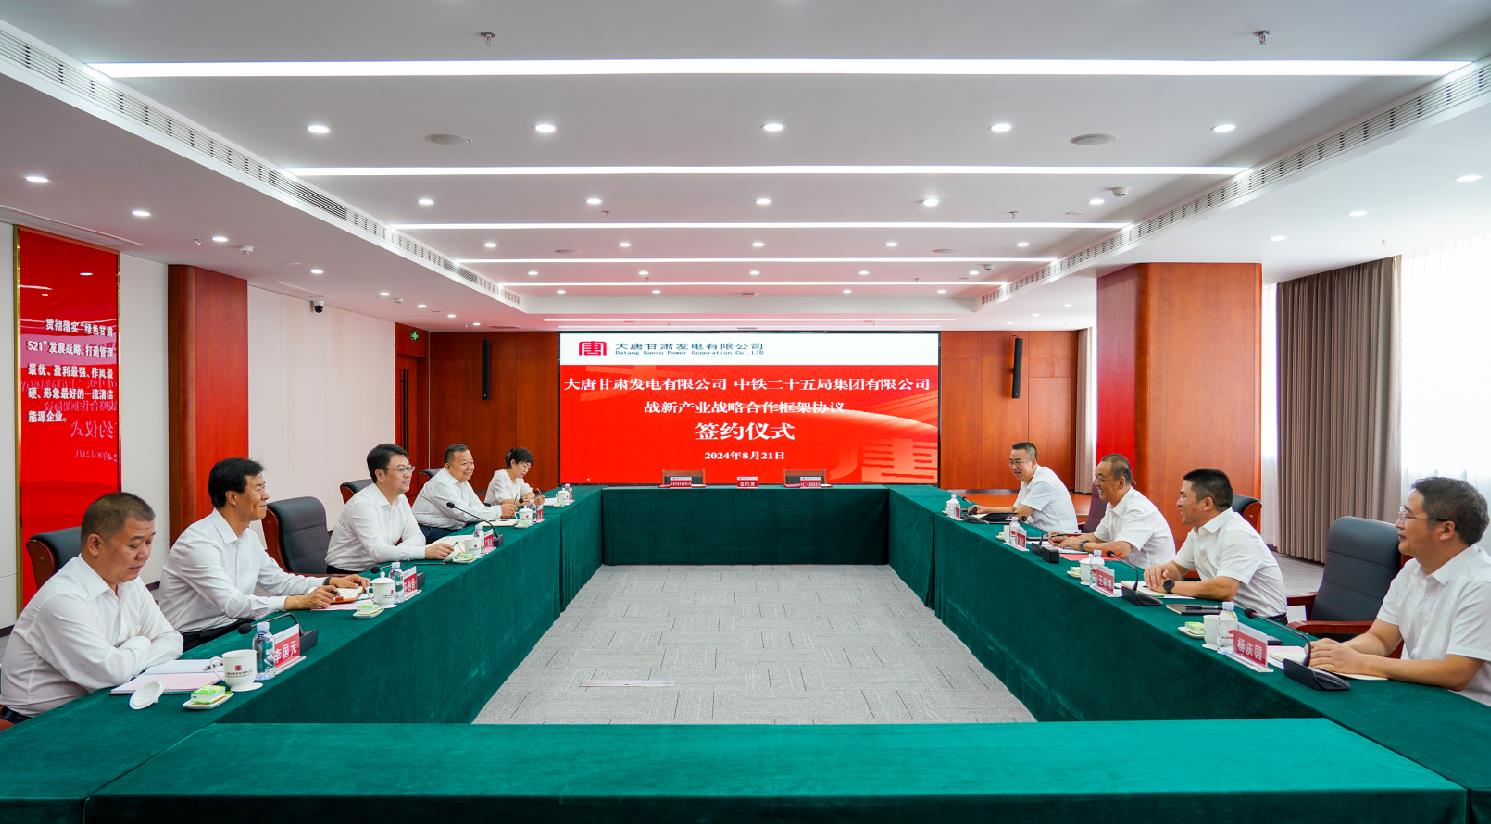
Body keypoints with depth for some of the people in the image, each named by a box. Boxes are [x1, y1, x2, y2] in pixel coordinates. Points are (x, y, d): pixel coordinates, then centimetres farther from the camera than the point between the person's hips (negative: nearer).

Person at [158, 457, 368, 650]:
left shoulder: (249, 537, 10)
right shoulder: (199, 541, -19)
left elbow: (279, 581, 17)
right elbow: (232, 604, -27)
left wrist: (331, 582, 3)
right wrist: (299, 601, -30)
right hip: (193, 643, -8)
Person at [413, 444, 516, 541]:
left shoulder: (463, 481, 12)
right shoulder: (441, 484, -18)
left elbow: (479, 508, 6)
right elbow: (464, 514, -23)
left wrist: (501, 514, -12)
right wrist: (499, 511, -19)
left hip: (453, 530, 9)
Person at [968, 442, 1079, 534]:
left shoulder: (1044, 482, -20)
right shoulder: (1026, 479, 12)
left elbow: (1021, 514, -19)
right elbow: (1016, 509, 17)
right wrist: (985, 509, 7)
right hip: (1042, 533, 9)